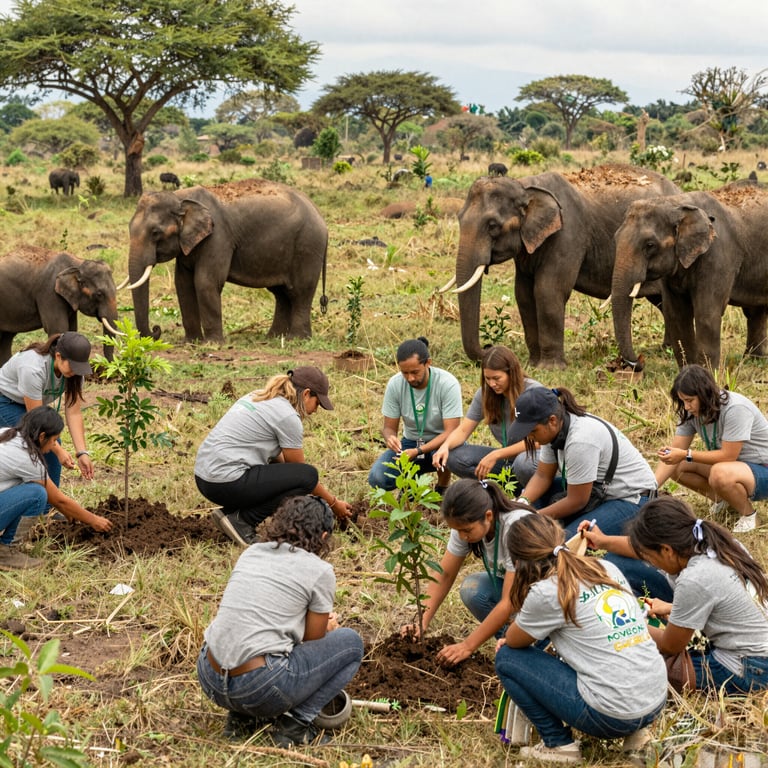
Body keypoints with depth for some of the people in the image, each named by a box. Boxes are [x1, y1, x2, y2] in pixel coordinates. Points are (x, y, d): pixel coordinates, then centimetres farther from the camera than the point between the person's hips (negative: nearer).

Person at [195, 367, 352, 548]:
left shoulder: (260, 397, 17)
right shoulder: (288, 416, -8)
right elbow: (304, 472, 3)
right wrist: (333, 503, 17)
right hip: (227, 484, -9)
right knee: (307, 475, -6)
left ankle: (230, 512, 10)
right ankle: (241, 520, -8)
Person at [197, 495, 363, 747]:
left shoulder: (251, 553, 15)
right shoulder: (319, 571, -2)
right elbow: (313, 641, 8)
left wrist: (321, 623, 39)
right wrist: (328, 628, 32)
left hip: (210, 679, 6)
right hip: (259, 687, -6)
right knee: (351, 642, 13)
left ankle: (242, 717, 18)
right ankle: (295, 722, 0)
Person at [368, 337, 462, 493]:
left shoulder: (448, 384, -23)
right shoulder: (395, 384, -13)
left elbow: (451, 432, -26)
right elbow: (389, 427, -5)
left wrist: (418, 451, -40)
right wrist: (390, 438, -31)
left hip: (441, 442, -3)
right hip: (410, 442, 3)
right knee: (377, 478, -23)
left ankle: (442, 488, -6)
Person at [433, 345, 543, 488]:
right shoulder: (485, 394, -2)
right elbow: (463, 430, -1)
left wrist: (496, 455, -28)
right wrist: (445, 446, -24)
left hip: (535, 454, -6)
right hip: (508, 456, 6)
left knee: (524, 463, -42)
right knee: (454, 457, -15)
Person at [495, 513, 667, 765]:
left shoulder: (546, 593, -11)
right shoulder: (608, 569, 10)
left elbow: (512, 641, 7)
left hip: (611, 716, -7)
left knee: (507, 659, 6)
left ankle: (558, 744, 7)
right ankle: (633, 731, 20)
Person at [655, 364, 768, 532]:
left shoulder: (735, 409, -28)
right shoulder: (691, 412, -7)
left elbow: (728, 456, -27)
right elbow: (674, 454, -9)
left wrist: (686, 455, -30)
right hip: (732, 465, 8)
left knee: (720, 473, -38)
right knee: (678, 468, -7)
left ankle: (748, 515, -9)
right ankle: (724, 502, 11)